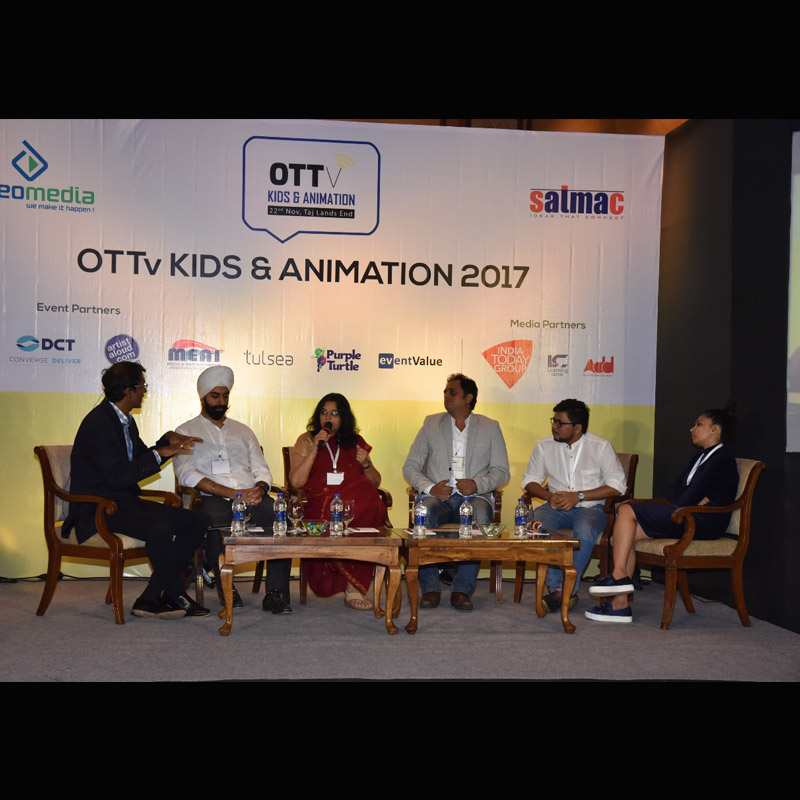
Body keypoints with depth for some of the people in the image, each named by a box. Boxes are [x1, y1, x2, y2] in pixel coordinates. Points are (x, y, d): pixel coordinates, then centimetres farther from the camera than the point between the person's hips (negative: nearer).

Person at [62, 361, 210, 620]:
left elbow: (141, 461, 23)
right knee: (160, 527, -35)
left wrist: (168, 440, 7)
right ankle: (174, 595, -11)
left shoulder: (125, 421, 14)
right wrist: (160, 453, -22)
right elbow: (118, 476, -25)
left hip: (126, 501, 10)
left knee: (195, 522, -5)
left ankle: (151, 599, -6)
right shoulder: (98, 423, -16)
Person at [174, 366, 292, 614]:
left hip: (252, 498, 3)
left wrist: (260, 488, -7)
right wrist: (233, 493, -13)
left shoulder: (243, 431, 28)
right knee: (215, 517, -40)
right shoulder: (186, 432, 15)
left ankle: (276, 592, -30)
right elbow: (187, 474, -2)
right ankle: (225, 585, -18)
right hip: (214, 499, -3)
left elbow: (262, 470, 20)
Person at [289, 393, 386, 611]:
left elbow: (375, 483, 24)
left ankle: (353, 586, -26)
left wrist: (366, 464, 3)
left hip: (359, 501, 3)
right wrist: (315, 449, -3)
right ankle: (355, 586, -18)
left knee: (374, 506, -34)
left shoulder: (355, 442, 23)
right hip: (320, 503, -2)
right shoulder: (306, 440, 17)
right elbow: (295, 481, 2)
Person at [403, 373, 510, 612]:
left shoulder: (490, 427, 15)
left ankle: (462, 589, -30)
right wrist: (430, 487, -8)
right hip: (438, 496, 1)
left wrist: (478, 484, -12)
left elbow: (502, 471, 9)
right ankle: (430, 588, -27)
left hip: (474, 496, 0)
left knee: (479, 518, -36)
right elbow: (410, 466, 12)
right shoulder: (431, 424, 18)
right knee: (425, 514, -34)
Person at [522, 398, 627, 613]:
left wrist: (579, 496, -14)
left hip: (590, 507, -3)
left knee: (584, 531, -37)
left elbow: (617, 485, -6)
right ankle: (556, 586, -27)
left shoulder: (600, 446, -1)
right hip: (557, 507, 3)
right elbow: (529, 480, 11)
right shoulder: (544, 446, 8)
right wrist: (549, 496, -10)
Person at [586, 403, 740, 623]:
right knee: (626, 536, -7)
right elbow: (674, 491, 14)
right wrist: (695, 500, -4)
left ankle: (619, 576, -16)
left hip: (705, 522, -10)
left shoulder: (721, 458, -7)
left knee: (627, 510, -17)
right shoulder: (700, 458, 24)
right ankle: (620, 604, -10)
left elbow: (689, 499, -15)